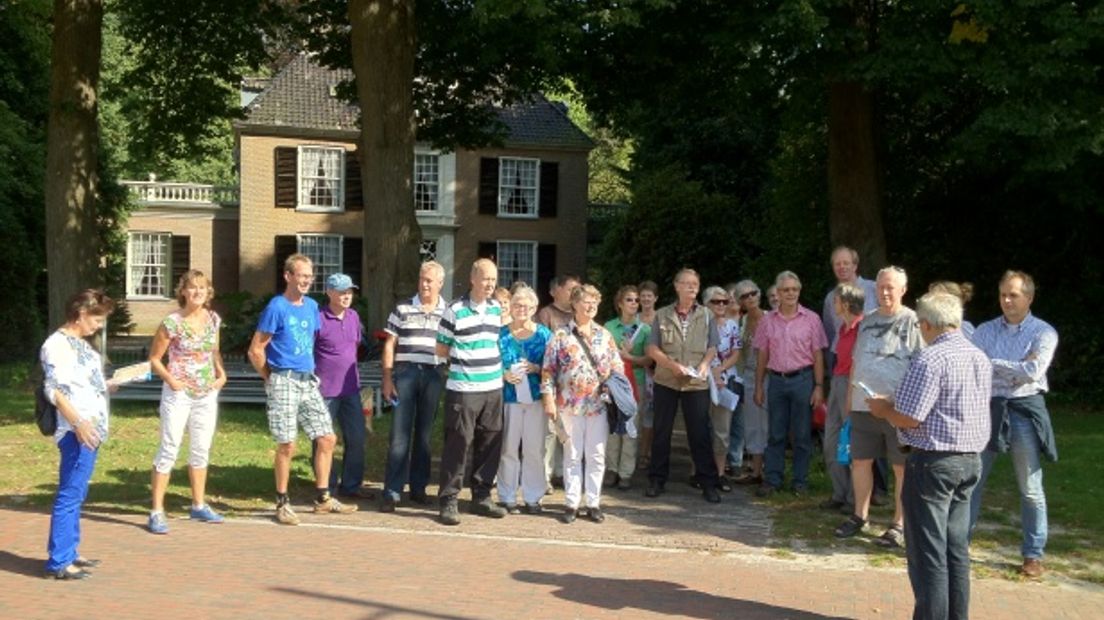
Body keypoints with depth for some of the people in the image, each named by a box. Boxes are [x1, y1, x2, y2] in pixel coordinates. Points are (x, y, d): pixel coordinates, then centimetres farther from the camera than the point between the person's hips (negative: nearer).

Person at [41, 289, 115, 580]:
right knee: (69, 495, -7)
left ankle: (68, 552, 24)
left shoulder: (80, 342, 16)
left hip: (91, 430, 10)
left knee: (76, 495, 15)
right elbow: (54, 389, -20)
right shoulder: (57, 344, -13)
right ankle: (58, 562, -2)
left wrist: (112, 384, 33)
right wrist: (78, 423, -28)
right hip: (77, 432, -10)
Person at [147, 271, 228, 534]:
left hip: (207, 395, 6)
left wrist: (221, 374, 3)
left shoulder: (213, 319, 3)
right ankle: (156, 512, -1)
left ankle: (199, 505, 27)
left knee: (201, 451, 14)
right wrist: (171, 380, -17)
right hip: (179, 395, -5)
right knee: (169, 451, -6)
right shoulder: (172, 323, -12)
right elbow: (154, 359, -6)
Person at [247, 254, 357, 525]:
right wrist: (271, 379, -1)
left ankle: (323, 498, 15)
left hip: (309, 381, 7)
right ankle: (282, 503, 10)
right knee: (287, 445, -3)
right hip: (284, 383, -7)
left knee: (327, 438, 4)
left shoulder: (312, 306, 12)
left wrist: (311, 372, 16)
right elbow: (255, 350, -7)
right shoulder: (276, 307, -8)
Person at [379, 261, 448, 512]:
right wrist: (387, 378, -2)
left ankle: (418, 487, 18)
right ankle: (392, 492, -2)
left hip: (433, 375, 1)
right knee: (399, 434, -3)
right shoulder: (402, 309, 5)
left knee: (424, 434, 8)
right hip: (405, 372, -1)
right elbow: (389, 345, 5)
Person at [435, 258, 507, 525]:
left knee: (490, 444, 10)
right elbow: (441, 349, 0)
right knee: (458, 444, -3)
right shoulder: (455, 311, -7)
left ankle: (481, 497, 22)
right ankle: (448, 501, 5)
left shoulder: (497, 309, 10)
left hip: (493, 388, 6)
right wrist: (464, 357, 0)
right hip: (463, 390, -6)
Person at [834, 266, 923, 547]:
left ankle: (899, 524, 12)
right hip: (864, 405, 6)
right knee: (860, 461, 12)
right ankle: (860, 516, 26)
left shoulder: (912, 322, -5)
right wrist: (850, 395, 17)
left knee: (902, 467, 3)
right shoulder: (867, 321, 14)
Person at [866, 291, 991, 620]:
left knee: (927, 552, 0)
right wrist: (894, 405, 20)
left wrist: (883, 409, 1)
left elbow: (908, 418, -20)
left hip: (933, 460, -8)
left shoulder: (930, 359, -17)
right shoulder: (980, 358, 10)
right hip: (970, 458, 8)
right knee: (957, 549, 15)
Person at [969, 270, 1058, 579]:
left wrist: (992, 363, -11)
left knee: (1031, 489, 5)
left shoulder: (1043, 332, -2)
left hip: (1024, 411, -2)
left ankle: (1033, 554, 16)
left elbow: (1033, 371, -16)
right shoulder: (985, 331, 7)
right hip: (988, 408, 3)